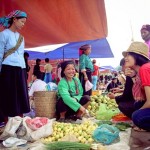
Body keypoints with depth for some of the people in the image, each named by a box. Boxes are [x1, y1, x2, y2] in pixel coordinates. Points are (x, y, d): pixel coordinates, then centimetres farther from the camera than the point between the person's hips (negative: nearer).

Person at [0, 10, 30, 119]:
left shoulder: (21, 37, 16)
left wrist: (24, 71, 15)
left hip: (20, 70, 7)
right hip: (9, 70, -7)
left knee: (21, 98, 8)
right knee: (9, 99, -1)